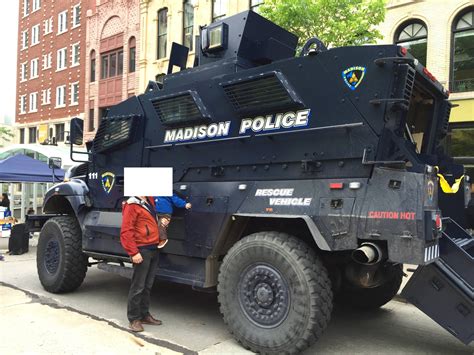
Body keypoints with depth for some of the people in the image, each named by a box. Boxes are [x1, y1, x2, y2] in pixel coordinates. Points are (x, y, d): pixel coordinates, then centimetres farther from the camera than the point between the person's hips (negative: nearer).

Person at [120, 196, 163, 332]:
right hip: (142, 250, -8)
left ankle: (144, 314, 25)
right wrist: (133, 252, -21)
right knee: (138, 286, 0)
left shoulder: (149, 200, 11)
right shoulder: (132, 205, -13)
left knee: (148, 285, 14)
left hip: (154, 249, 8)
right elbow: (126, 231, -17)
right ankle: (134, 319, 11)